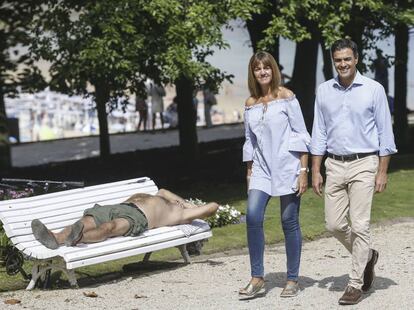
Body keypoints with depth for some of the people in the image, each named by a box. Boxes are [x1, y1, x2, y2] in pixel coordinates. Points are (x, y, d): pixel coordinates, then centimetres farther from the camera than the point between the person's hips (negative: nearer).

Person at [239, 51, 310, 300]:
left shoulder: (286, 97, -3)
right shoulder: (251, 104, 10)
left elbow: (301, 135, -5)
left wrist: (303, 170, -10)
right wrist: (249, 172, 13)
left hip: (287, 166, -4)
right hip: (262, 168, 4)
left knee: (290, 221, 0)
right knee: (253, 216, -13)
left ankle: (293, 279, 12)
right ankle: (257, 279, -6)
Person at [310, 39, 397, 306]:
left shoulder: (374, 90, -4)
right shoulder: (324, 91, 7)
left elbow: (385, 133, -2)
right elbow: (319, 133, 10)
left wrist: (382, 172, -7)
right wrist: (315, 171, 5)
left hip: (364, 165, -4)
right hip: (335, 165, 4)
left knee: (359, 225, -7)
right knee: (334, 224, 4)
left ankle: (356, 284, 2)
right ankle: (367, 256, 31)